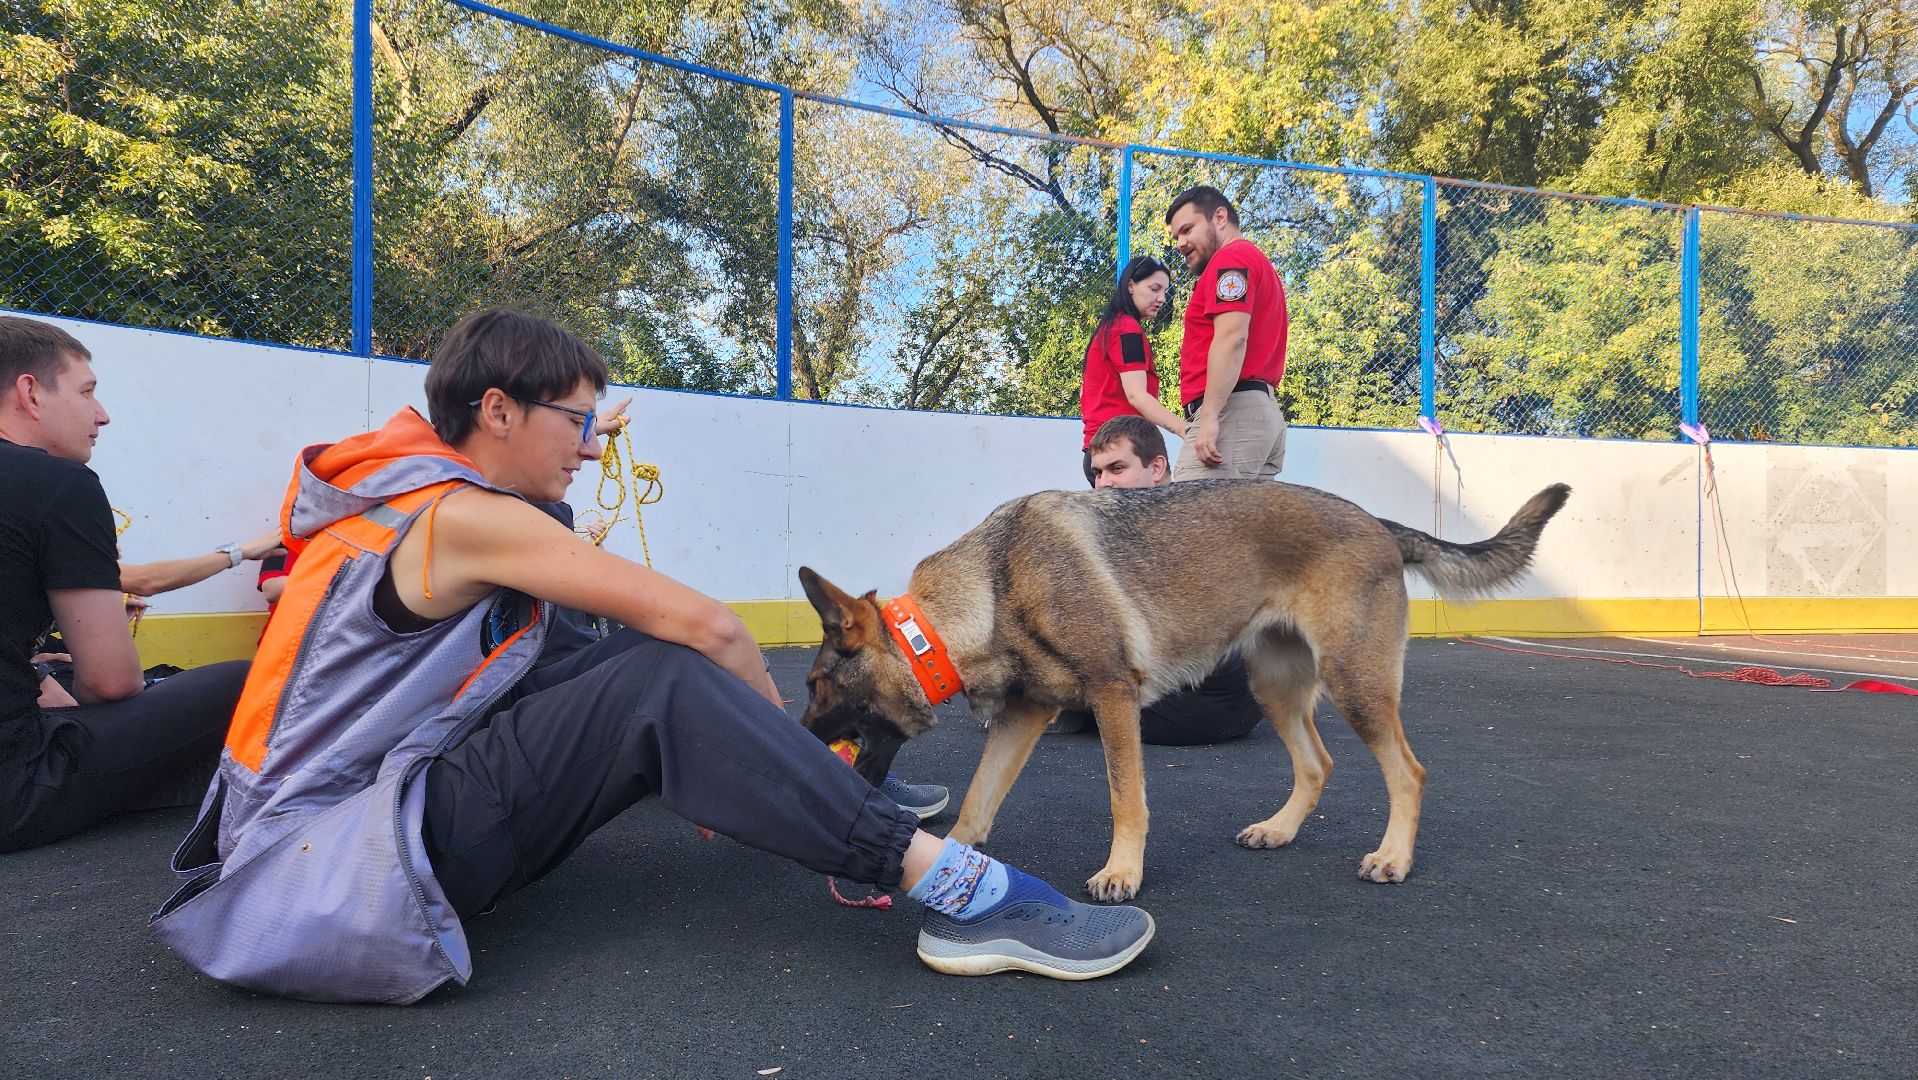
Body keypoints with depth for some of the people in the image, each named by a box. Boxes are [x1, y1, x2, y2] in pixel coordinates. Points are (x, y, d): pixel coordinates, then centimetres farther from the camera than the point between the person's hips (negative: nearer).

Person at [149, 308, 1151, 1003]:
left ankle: (845, 792, 14)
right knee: (665, 679, -24)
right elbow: (705, 623, -21)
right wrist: (775, 727, -4)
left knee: (636, 663, 6)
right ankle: (953, 888, -27)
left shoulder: (410, 494, 12)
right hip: (328, 872, -10)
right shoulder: (467, 518, -16)